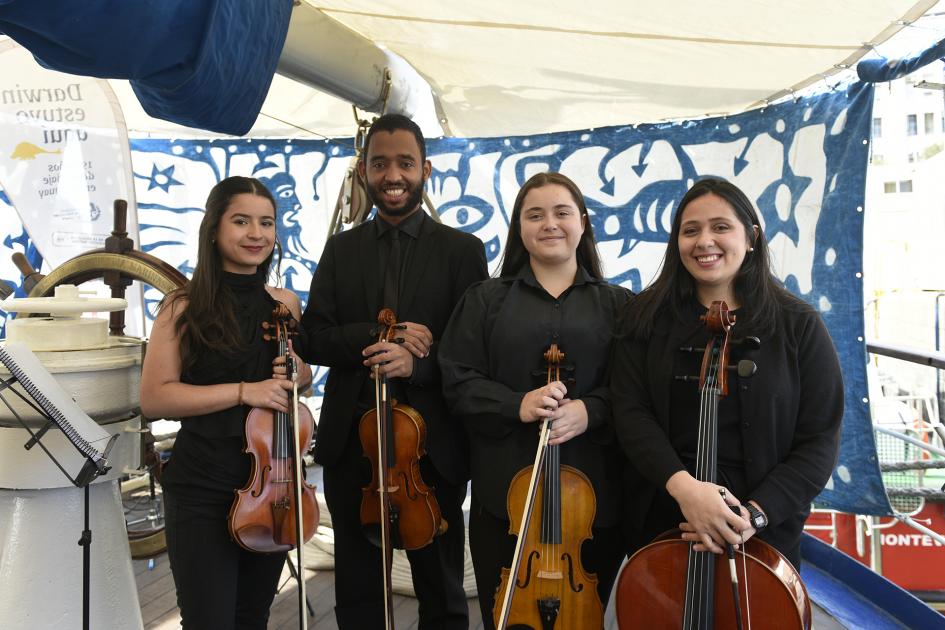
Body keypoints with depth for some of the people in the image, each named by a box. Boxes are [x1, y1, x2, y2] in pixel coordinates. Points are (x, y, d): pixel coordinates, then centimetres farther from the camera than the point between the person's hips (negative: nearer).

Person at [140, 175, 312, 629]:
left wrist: (294, 373, -6)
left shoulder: (285, 303, 3)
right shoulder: (186, 307, -9)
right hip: (202, 488, -4)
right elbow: (154, 398, -14)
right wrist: (243, 391, -22)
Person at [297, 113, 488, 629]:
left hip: (432, 444, -2)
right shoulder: (341, 248, 8)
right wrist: (378, 335, -16)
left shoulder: (462, 250, -1)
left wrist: (418, 362, -25)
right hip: (351, 440, 3)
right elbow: (314, 339, 0)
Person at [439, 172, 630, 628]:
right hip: (506, 489, 0)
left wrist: (591, 410, -19)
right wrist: (515, 405, -17)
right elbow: (459, 381, -1)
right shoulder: (485, 300, 6)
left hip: (594, 491, 1)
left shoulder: (618, 304, 6)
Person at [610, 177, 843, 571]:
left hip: (762, 529, -1)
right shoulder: (647, 315, -2)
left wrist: (757, 514, -19)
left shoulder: (797, 325, -5)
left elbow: (819, 440, -7)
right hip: (660, 523, 1)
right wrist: (681, 483, -26)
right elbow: (631, 413, -10)